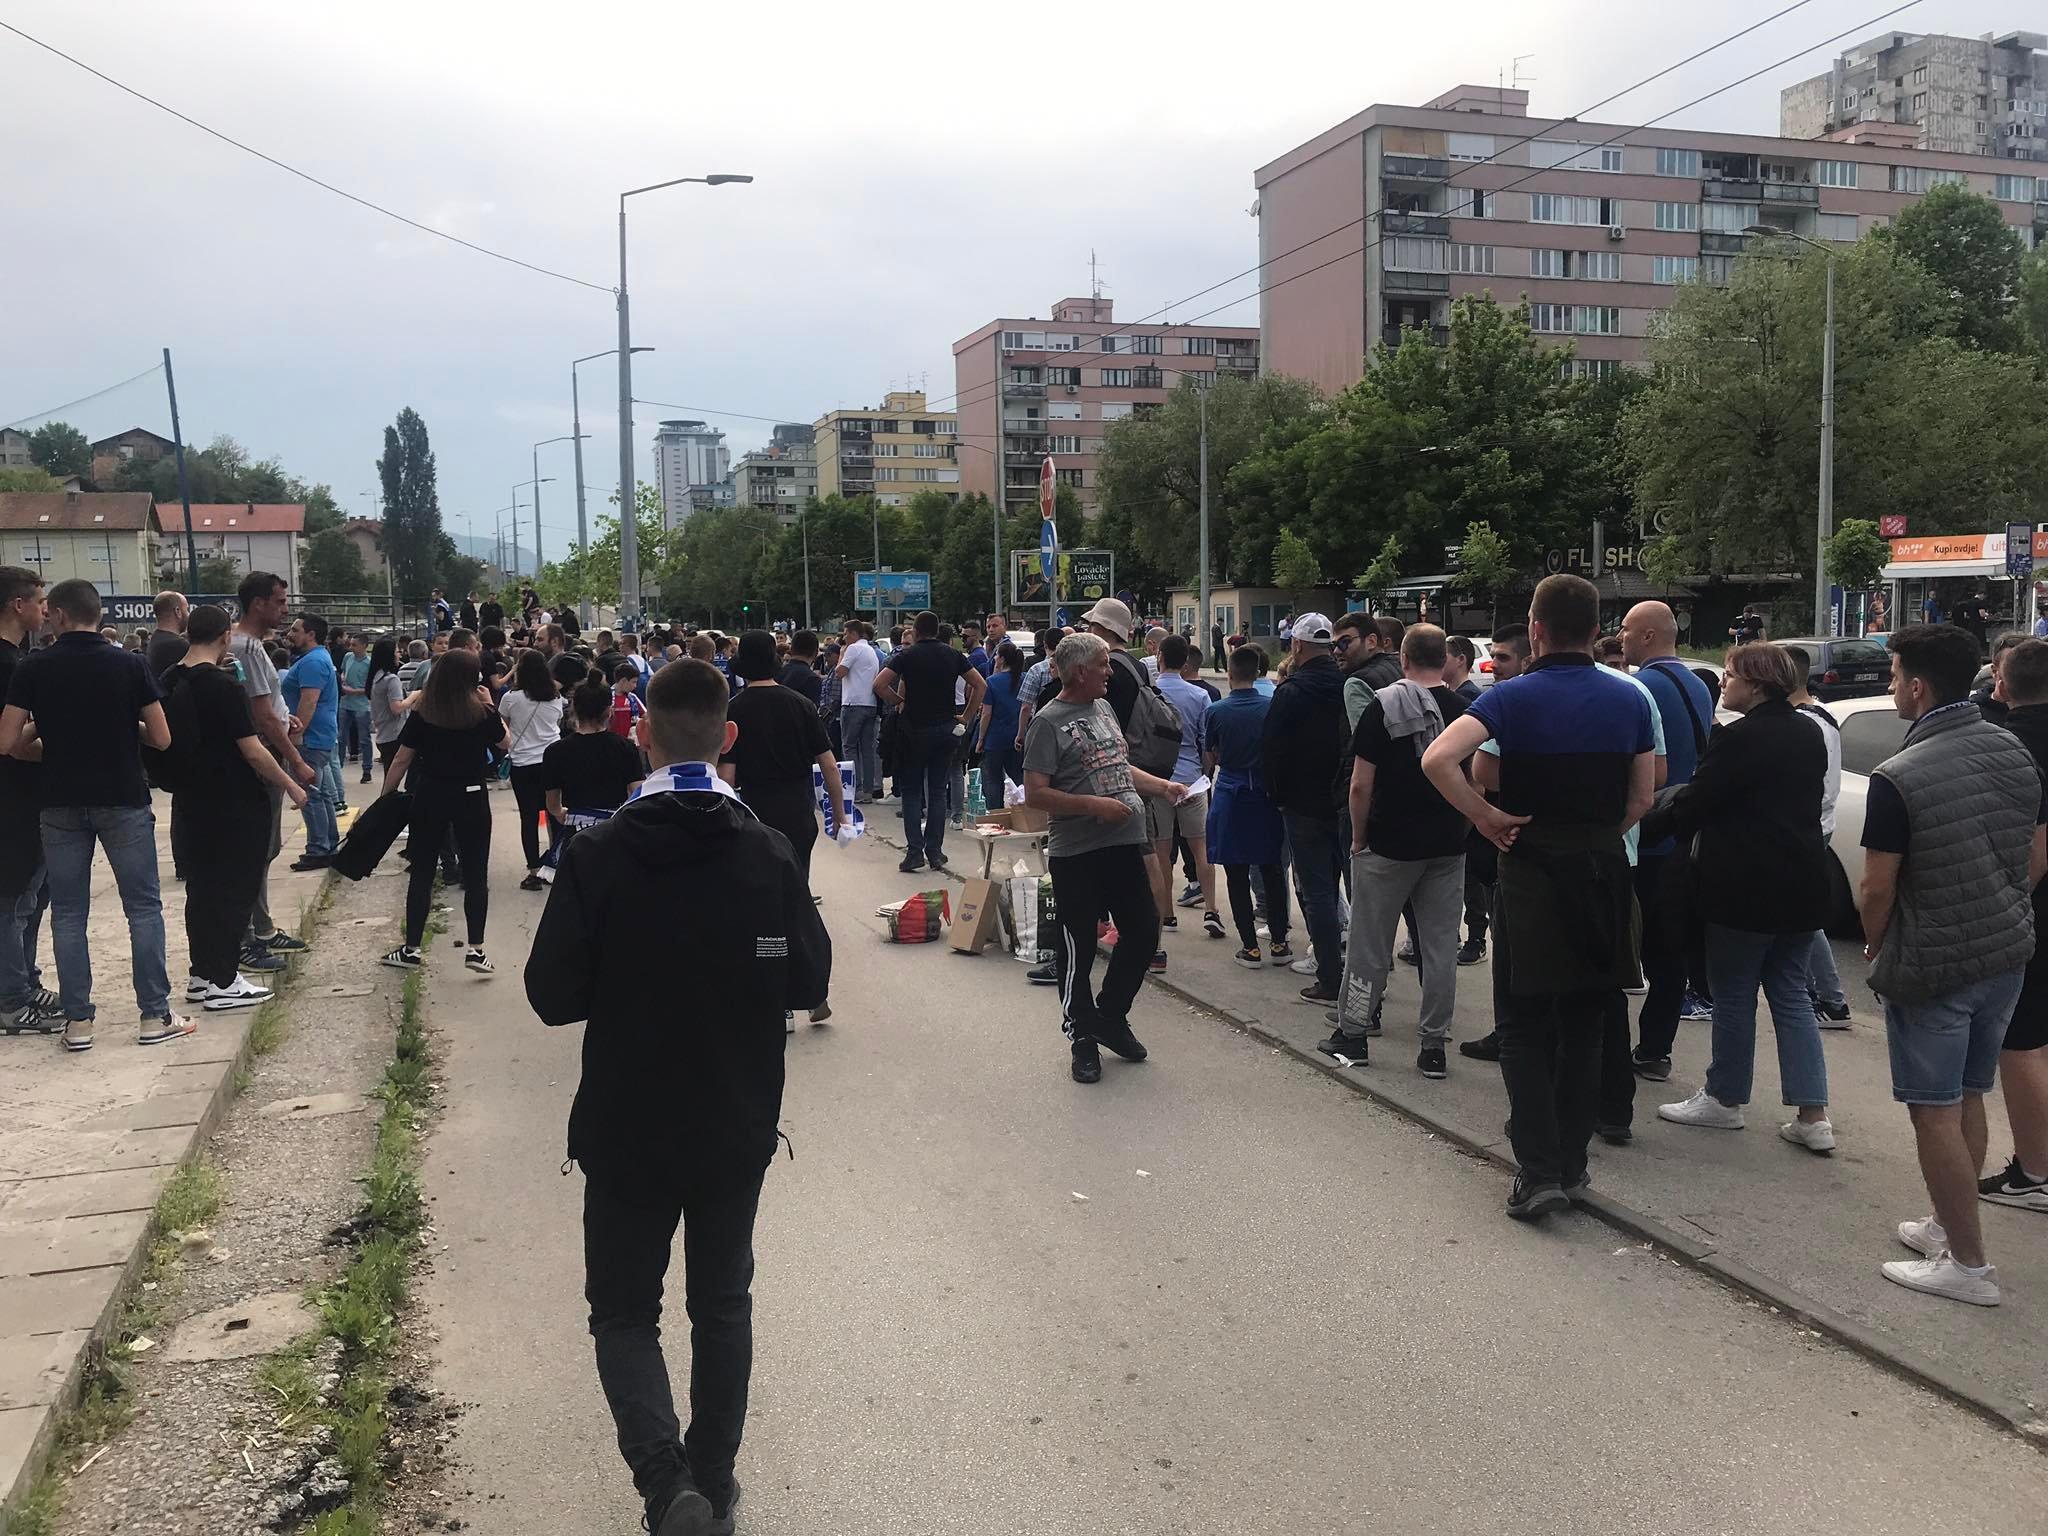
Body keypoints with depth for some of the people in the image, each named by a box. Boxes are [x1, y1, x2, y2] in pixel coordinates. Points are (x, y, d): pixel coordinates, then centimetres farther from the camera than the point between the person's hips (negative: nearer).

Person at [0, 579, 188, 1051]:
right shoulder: (129, 664, -5)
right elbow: (161, 738, -6)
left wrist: (44, 725, 13)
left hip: (61, 803, 1)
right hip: (123, 800, -1)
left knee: (68, 913, 10)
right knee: (143, 907, 6)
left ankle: (77, 1021, 11)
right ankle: (155, 1016, 5)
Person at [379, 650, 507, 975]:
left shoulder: (421, 714, -6)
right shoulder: (482, 714, -9)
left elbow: (401, 760, -1)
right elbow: (505, 742, 10)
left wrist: (386, 796, 9)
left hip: (429, 798, 1)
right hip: (471, 799, -1)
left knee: (421, 873, 10)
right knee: (475, 874, 5)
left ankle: (411, 949, 15)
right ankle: (475, 948, 0)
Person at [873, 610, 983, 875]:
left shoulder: (907, 655, -6)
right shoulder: (953, 655, 3)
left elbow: (879, 684, -14)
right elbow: (980, 685, 2)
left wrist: (900, 700, 0)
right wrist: (967, 716, 7)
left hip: (915, 729, -2)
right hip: (945, 728, 3)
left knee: (912, 791, 6)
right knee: (938, 791, 8)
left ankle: (915, 851, -2)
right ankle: (935, 852, 7)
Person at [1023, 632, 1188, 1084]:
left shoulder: (1104, 707, 14)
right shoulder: (1049, 722, -10)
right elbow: (1035, 793, -16)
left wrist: (1163, 786, 14)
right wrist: (1095, 805, -20)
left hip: (1125, 844, 8)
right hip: (1077, 854, -7)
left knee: (1143, 931, 11)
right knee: (1078, 948, 3)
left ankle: (1110, 1016, 30)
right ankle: (1082, 1038, 19)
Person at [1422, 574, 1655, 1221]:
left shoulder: (1513, 696, -10)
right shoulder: (1630, 700, 3)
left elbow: (1437, 759, -25)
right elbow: (1641, 799, 5)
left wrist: (1487, 819, -14)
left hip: (1532, 873, -4)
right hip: (1604, 873, 4)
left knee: (1526, 1031, 5)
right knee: (1583, 1029, 14)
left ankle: (1538, 1171, -2)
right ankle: (1571, 1163, 21)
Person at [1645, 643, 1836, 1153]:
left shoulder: (1737, 739, -17)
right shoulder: (1808, 736, 10)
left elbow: (1693, 802, -14)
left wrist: (1643, 829, -1)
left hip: (1745, 890, -8)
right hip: (1802, 886, 8)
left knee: (1733, 995, 7)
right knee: (1791, 996, 12)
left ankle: (1725, 1098, 19)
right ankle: (1813, 1115, 9)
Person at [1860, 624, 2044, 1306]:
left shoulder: (1898, 777, -20)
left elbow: (1878, 888, -15)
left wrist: (1874, 946, 4)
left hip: (1930, 967, -7)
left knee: (1935, 1112, 4)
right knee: (1967, 1101, 20)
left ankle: (1968, 1264, 10)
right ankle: (1949, 1225, 33)